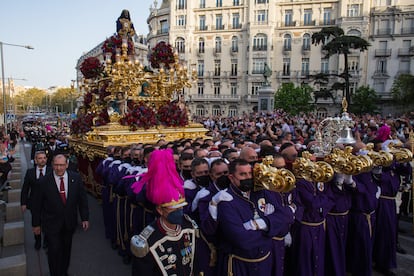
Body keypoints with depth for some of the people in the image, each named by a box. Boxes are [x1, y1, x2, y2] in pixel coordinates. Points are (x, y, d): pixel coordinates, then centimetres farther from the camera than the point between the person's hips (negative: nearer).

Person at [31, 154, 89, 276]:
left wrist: (85, 218, -1)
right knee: (54, 250, 2)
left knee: (66, 249, 18)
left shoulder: (76, 178, -9)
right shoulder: (44, 181, -14)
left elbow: (82, 198, -2)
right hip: (52, 223, -2)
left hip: (70, 222, 3)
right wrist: (36, 224, 1)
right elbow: (36, 205, -5)